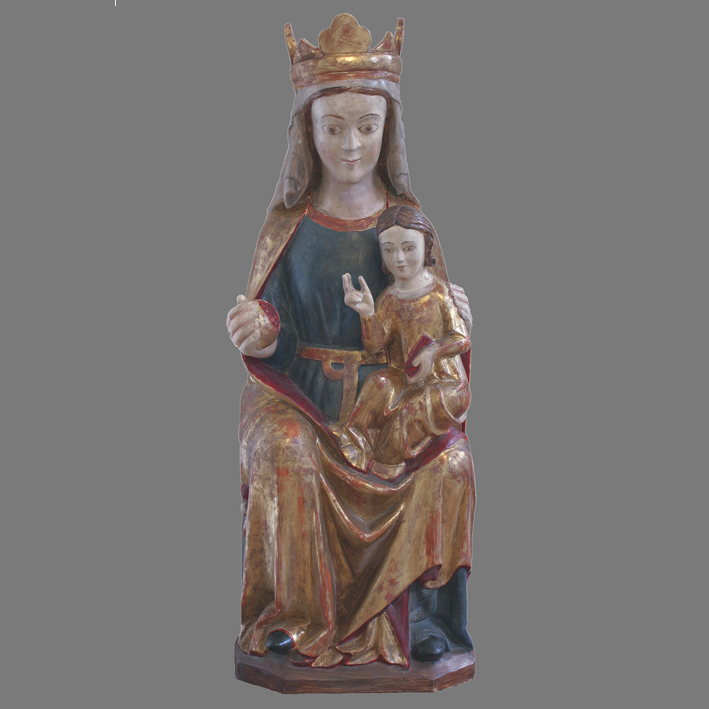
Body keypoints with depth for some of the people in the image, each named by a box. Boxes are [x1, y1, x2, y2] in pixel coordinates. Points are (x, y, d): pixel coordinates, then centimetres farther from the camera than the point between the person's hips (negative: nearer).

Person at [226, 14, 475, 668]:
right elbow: (270, 340, 3)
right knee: (286, 455, -30)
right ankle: (298, 615, -11)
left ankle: (415, 607, -6)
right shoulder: (288, 222, 3)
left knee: (448, 461, -26)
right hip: (302, 393, 0)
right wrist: (257, 336, -21)